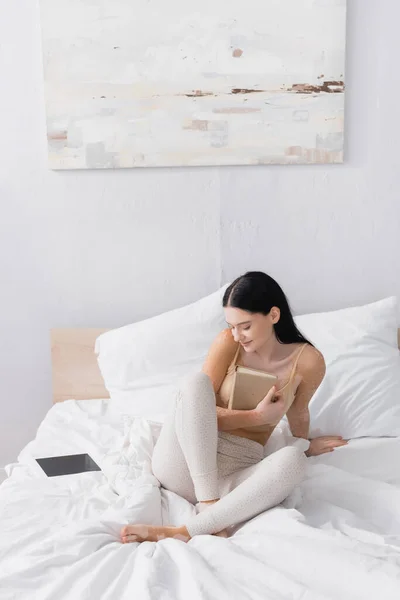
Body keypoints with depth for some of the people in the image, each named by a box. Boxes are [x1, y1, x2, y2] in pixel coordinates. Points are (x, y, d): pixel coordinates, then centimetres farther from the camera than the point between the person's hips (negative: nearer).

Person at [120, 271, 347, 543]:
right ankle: (209, 505, -31)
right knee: (196, 381, -27)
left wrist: (305, 445, 32)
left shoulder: (309, 360, -3)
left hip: (238, 473, 0)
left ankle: (185, 531, -34)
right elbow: (202, 408, -7)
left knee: (292, 459, -33)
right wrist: (257, 417, -15)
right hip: (183, 465, 0)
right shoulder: (228, 342, -5)